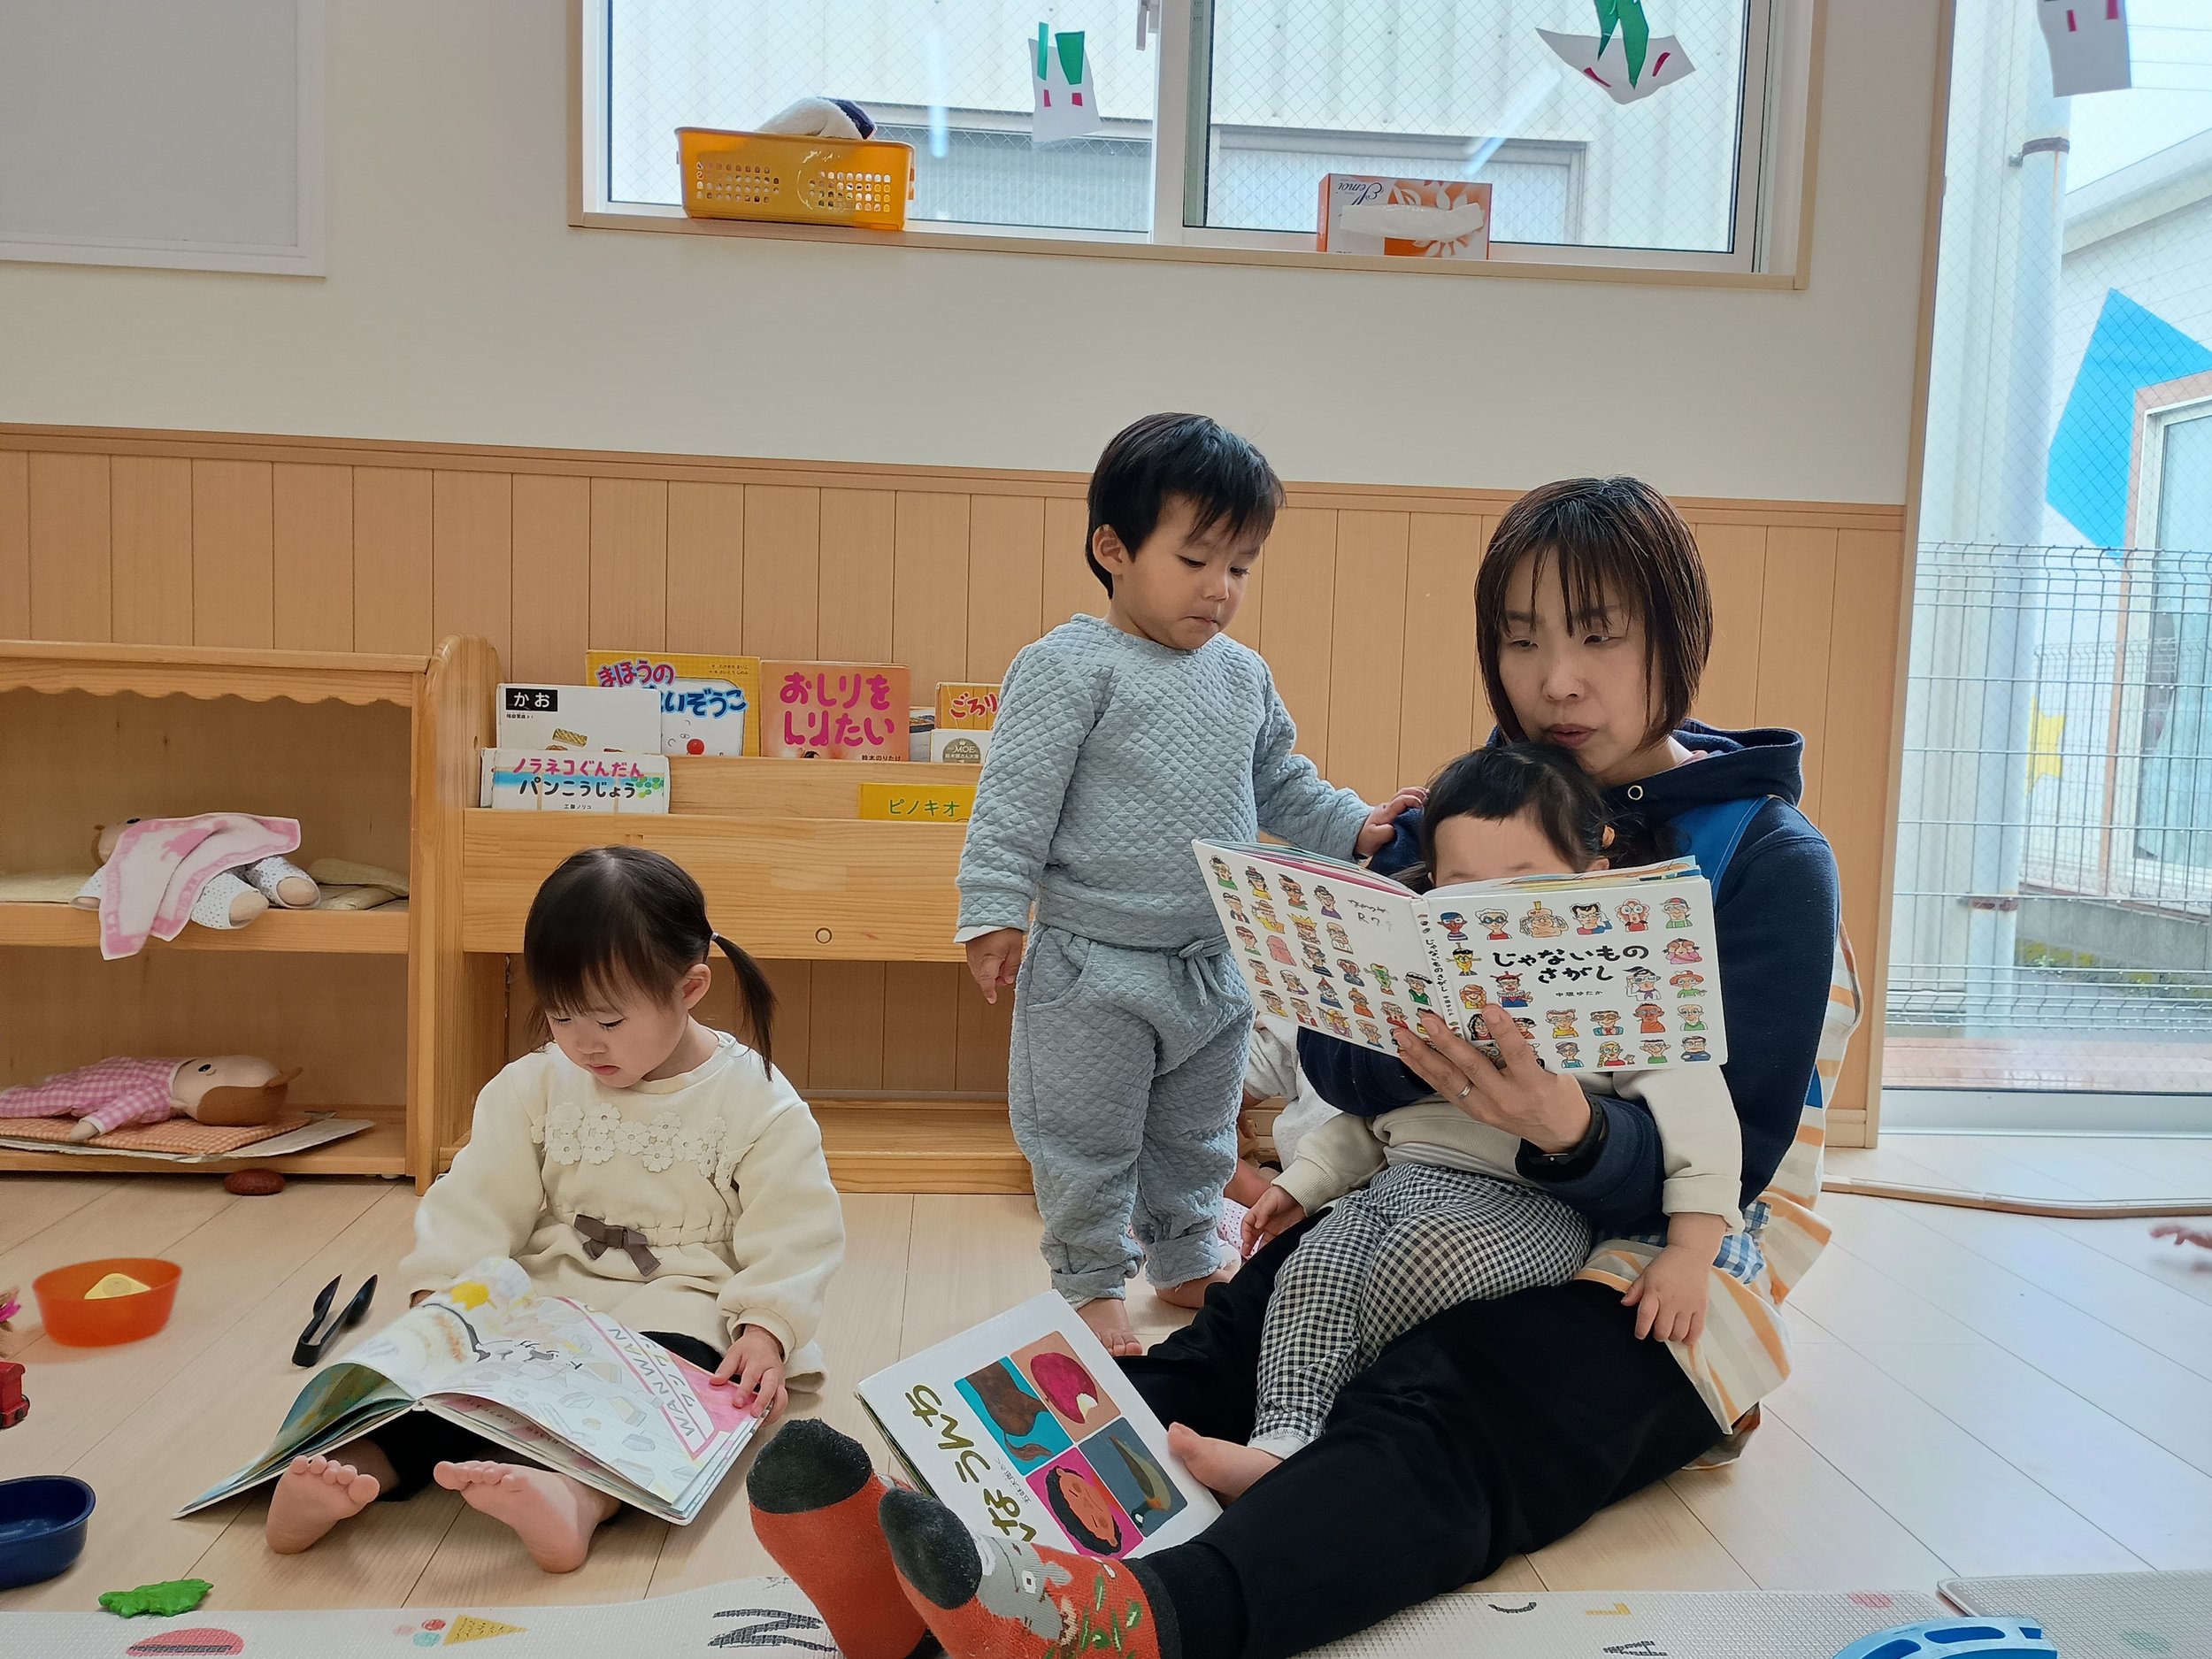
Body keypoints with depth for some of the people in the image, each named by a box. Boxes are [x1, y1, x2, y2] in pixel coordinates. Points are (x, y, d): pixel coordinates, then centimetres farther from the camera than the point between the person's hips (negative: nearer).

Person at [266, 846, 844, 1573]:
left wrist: (764, 1331, -21)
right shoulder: (533, 1087, 6)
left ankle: (580, 1496, -61)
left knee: (675, 1356, -36)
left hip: (679, 1304, -4)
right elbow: (477, 1206, 2)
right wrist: (439, 1293, -14)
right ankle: (362, 1468, -46)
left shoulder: (758, 1102, -5)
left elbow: (791, 1237, -7)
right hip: (545, 1296, 4)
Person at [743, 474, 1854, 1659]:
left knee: (1440, 1416, -35)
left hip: (1671, 1262, -4)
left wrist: (1574, 1135, -34)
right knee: (1237, 1333, -24)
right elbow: (1341, 1066, -1)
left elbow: (1724, 1167, -12)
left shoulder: (1770, 863, -5)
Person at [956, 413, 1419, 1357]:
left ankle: (1186, 1261, 41)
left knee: (1197, 1136, 22)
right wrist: (993, 913, -17)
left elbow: (1281, 785, 16)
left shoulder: (1243, 676, 7)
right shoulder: (1068, 667, -13)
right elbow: (1016, 802, -15)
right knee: (1087, 1141, 8)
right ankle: (1092, 1283, 26)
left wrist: (1354, 827, 3)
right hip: (1092, 965, -6)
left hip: (1215, 964, 6)